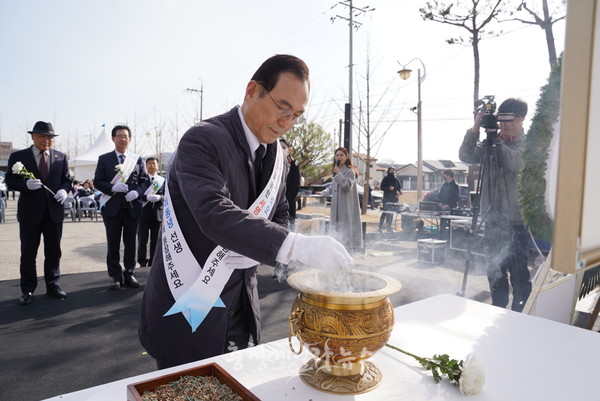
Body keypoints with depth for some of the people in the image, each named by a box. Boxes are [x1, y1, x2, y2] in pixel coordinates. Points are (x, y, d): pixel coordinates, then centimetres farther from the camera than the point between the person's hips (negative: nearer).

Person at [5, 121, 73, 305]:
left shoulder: (61, 157, 7)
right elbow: (10, 181, -2)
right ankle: (27, 290, 17)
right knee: (28, 253, 5)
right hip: (30, 212, -2)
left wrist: (64, 190, -10)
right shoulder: (18, 157, 0)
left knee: (54, 252, 10)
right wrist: (26, 184, -22)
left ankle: (53, 286, 22)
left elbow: (67, 179, 11)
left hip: (54, 211, 2)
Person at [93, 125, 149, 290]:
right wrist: (113, 187, -16)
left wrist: (137, 192, -13)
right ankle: (115, 276, 13)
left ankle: (129, 274, 16)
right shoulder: (104, 159, 5)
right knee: (113, 244, 4)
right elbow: (97, 182, 2)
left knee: (130, 243, 7)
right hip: (112, 207, -1)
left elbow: (145, 181, 6)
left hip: (132, 207, 1)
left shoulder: (137, 159, 8)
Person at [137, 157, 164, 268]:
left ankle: (153, 262, 17)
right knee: (142, 240, 3)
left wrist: (159, 197, -17)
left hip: (157, 213, 2)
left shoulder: (162, 180, 9)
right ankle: (142, 262, 16)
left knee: (155, 240, 7)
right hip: (144, 212, -2)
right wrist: (147, 197, -22)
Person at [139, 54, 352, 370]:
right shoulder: (203, 140, -20)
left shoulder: (276, 154, 4)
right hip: (188, 311, -6)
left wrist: (300, 251, -10)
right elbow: (215, 215, -35)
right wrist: (295, 245, -44)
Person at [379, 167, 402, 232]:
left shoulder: (396, 179, 14)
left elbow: (400, 187, 16)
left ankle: (388, 227, 12)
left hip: (394, 198, 5)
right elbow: (381, 187, -3)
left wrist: (400, 192, -5)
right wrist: (388, 188, -19)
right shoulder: (385, 179, 3)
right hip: (386, 198, -4)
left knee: (391, 213, 5)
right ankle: (380, 227, -10)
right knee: (385, 212, -12)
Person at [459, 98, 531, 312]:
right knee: (495, 270, 13)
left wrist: (497, 140, -17)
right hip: (493, 218, 4)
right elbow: (466, 156, -6)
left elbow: (516, 163, -21)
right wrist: (475, 129, -16)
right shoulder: (490, 144, 10)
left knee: (519, 272, -3)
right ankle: (498, 308, 28)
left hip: (517, 219, -4)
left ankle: (520, 312, 10)